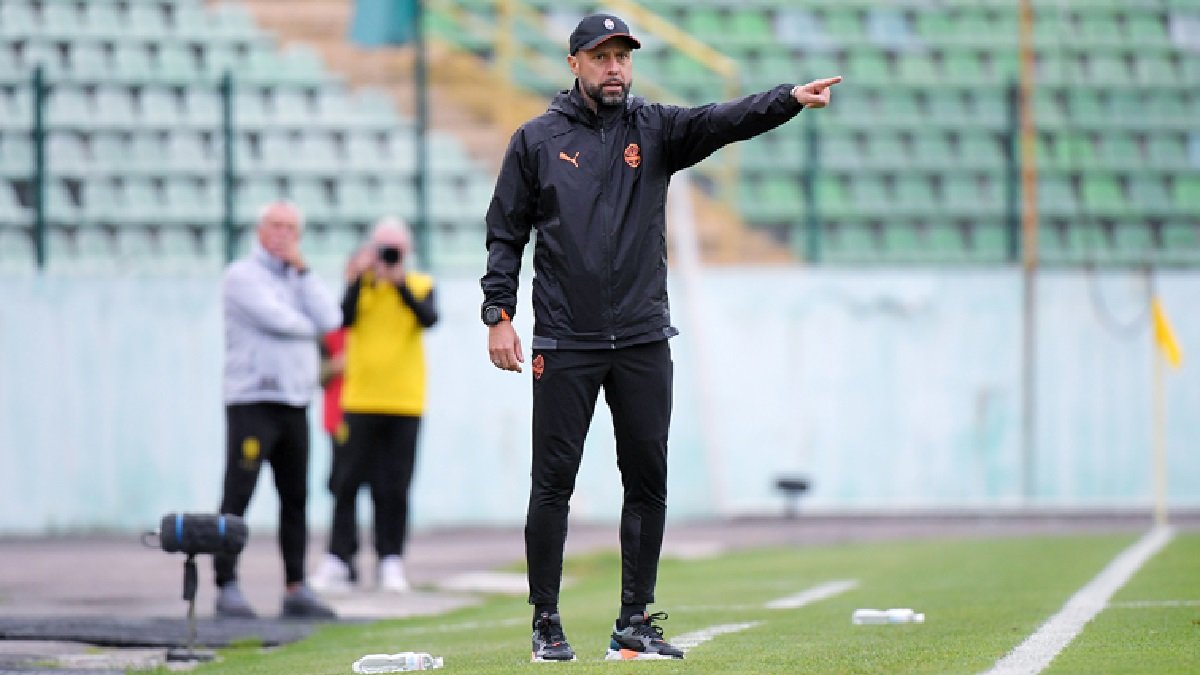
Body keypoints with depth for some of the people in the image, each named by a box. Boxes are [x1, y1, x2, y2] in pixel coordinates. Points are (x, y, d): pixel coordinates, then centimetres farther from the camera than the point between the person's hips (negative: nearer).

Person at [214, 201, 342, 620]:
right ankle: (227, 588, -12)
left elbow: (329, 321, 2)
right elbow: (274, 318, -16)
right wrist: (310, 328, 3)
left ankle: (296, 590, 9)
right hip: (252, 400, -7)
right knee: (238, 496, -11)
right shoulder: (243, 275, -1)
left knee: (295, 498, 6)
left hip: (294, 405, 7)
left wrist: (302, 270, 0)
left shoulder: (298, 279, 19)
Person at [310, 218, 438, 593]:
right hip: (361, 400, 0)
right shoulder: (361, 287, 6)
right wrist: (363, 280, -18)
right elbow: (343, 320, -11)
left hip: (404, 404, 0)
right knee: (348, 482, -2)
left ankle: (391, 562, 6)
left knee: (395, 488, 1)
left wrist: (401, 285, -25)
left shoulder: (421, 286, 5)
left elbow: (429, 319, -14)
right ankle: (338, 561, 0)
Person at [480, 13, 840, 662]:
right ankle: (546, 625, 6)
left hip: (642, 341, 2)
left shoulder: (655, 130, 7)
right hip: (564, 344, -2)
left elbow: (725, 121, -10)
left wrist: (791, 98, -28)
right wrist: (499, 317, -5)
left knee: (648, 481, 3)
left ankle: (634, 625, 10)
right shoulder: (536, 140, 4)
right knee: (553, 481, -1)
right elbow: (505, 235, 5)